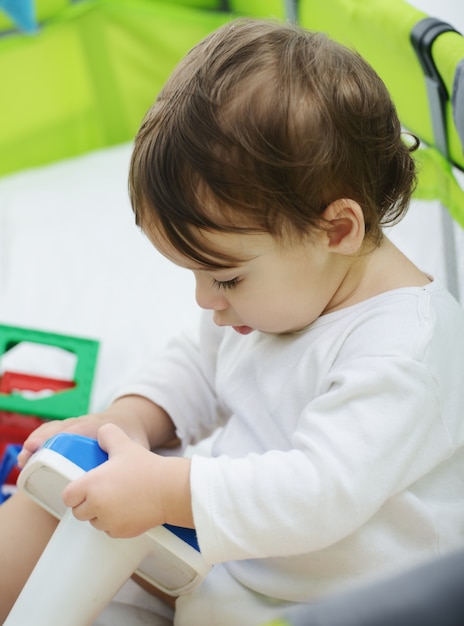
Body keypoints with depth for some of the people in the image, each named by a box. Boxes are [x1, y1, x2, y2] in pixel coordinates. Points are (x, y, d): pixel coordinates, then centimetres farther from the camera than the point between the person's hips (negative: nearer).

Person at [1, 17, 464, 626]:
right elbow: (198, 367, 12)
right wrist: (125, 420, -7)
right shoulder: (279, 286, -2)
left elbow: (323, 492, -34)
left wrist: (163, 489, -35)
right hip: (218, 543, 8)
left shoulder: (405, 350, -29)